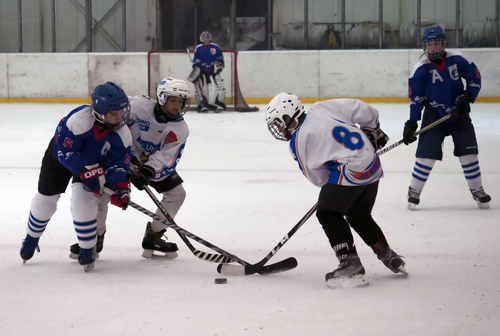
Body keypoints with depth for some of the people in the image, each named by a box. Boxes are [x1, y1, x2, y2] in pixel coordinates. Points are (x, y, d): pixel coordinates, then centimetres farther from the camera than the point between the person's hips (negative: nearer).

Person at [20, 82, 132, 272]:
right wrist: (89, 171, -35)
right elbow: (65, 152, -35)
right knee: (45, 199, 8)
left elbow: (118, 163, -19)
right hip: (60, 155, -1)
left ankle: (87, 250, -2)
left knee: (83, 200, -18)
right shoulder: (78, 120, -42)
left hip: (96, 160, 2)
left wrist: (121, 187, -33)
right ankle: (32, 238, 36)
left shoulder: (122, 133, -28)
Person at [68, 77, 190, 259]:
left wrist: (149, 171, -39)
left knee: (177, 193, -6)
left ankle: (153, 237, 6)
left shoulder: (180, 129, -17)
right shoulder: (139, 105, -26)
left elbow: (167, 158, -22)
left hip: (155, 162, 3)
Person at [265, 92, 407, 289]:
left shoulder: (298, 143, -5)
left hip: (350, 172, -8)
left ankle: (350, 263, -18)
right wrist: (372, 131, 25)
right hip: (373, 165, 8)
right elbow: (362, 110, 9)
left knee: (328, 213, -6)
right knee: (359, 215, 23)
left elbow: (318, 178, 4)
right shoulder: (322, 108, 8)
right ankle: (389, 258, 30)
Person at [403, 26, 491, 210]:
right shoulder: (420, 70, -12)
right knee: (426, 155, -9)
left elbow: (475, 78, 1)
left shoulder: (458, 60, -10)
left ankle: (477, 191, 16)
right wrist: (411, 123, -10)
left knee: (468, 152, 1)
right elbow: (416, 99, -7)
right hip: (433, 116, -2)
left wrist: (467, 96, -14)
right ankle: (414, 192, 6)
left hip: (459, 114, 2)